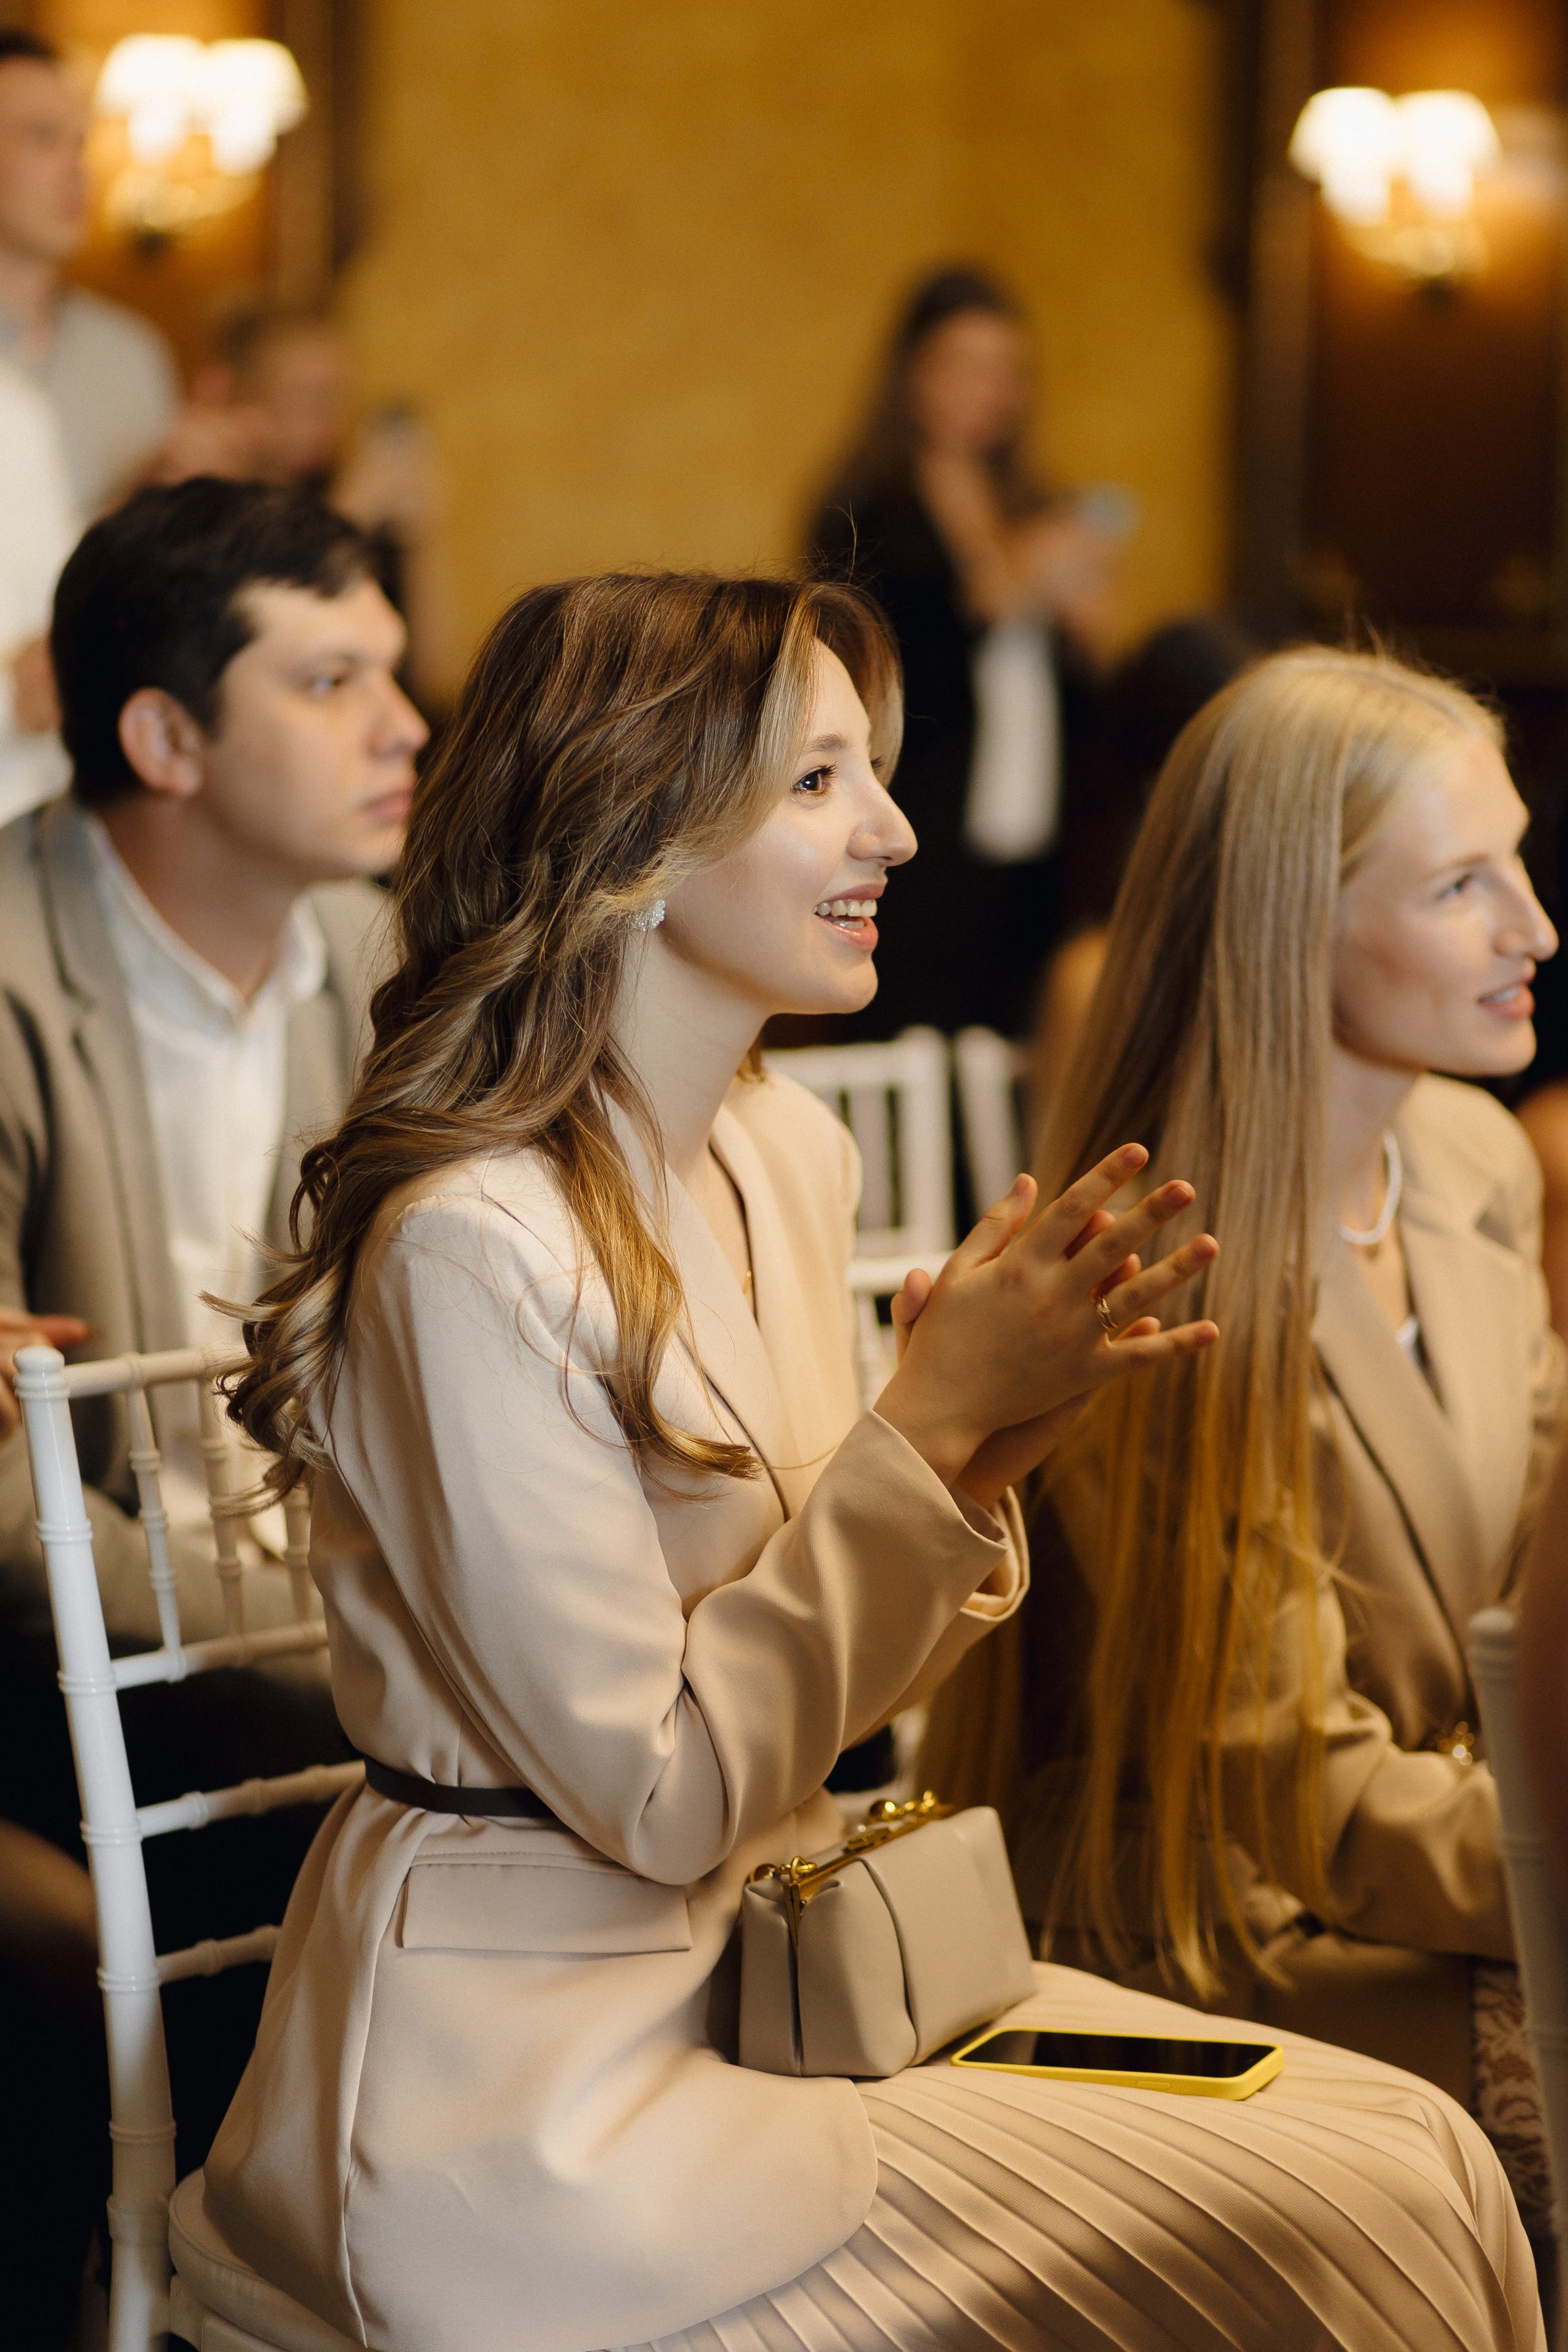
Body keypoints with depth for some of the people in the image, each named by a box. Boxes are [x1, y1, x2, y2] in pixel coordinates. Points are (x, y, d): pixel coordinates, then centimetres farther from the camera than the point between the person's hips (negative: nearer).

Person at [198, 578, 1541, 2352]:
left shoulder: (791, 1155, 5)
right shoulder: (467, 1249, -21)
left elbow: (813, 1682, 10)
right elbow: (662, 1792, -19)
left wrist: (979, 1450, -8)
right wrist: (930, 1423, -19)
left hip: (763, 1957, 8)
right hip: (536, 2083, -8)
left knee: (1410, 2145, -3)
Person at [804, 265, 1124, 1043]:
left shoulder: (1038, 516, 16)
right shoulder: (864, 521, -4)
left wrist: (1085, 632, -1)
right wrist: (997, 598, -17)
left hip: (1034, 855, 6)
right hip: (924, 862, -6)